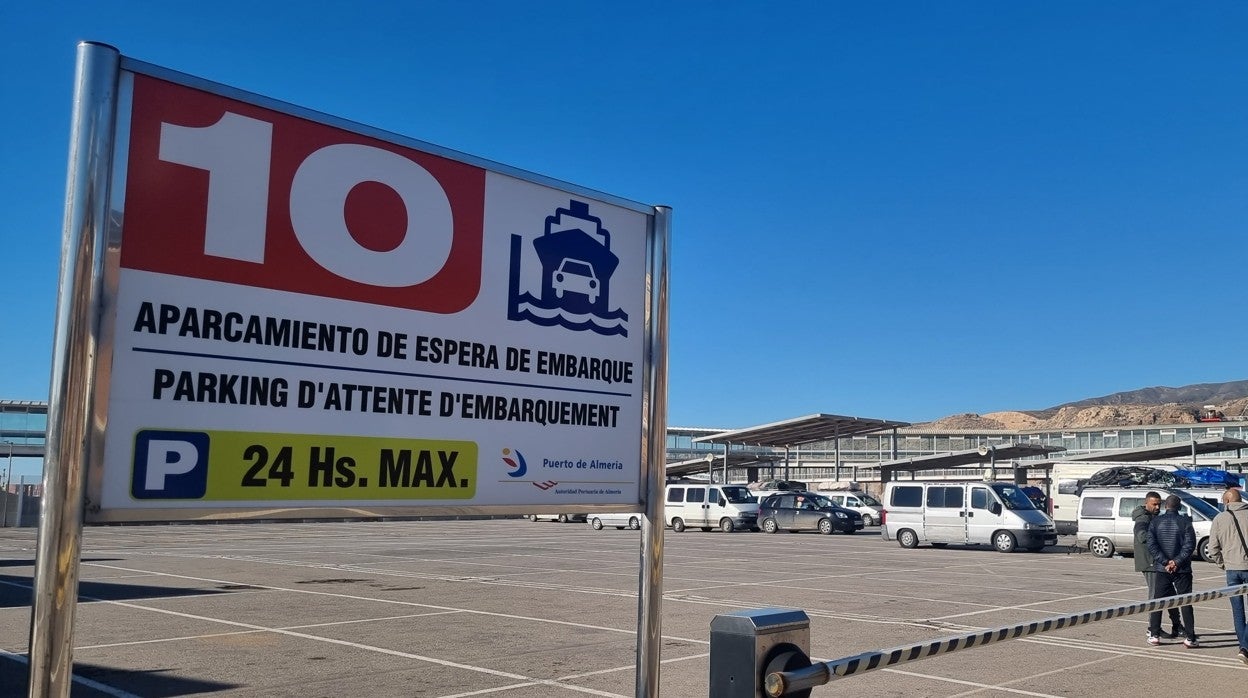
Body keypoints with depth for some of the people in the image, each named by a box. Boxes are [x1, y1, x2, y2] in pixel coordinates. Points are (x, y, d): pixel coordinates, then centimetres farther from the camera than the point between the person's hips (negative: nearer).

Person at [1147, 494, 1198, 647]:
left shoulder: (1156, 522, 2)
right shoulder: (1185, 521, -4)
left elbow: (1151, 545, -7)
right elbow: (1190, 544, -12)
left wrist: (1165, 562, -9)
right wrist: (1177, 561, -11)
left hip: (1161, 569, 1)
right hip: (1182, 569, -1)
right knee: (1186, 602, 5)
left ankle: (1154, 635, 6)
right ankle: (1190, 637, 3)